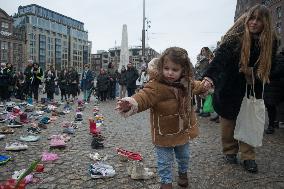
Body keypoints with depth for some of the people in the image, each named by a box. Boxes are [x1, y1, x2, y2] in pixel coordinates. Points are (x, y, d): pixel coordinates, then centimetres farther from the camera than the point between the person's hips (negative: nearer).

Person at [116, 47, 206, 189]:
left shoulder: (186, 84, -4)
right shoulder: (156, 86, -27)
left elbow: (197, 86, 20)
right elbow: (144, 96, -45)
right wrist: (132, 103, -65)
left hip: (183, 131, 6)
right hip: (163, 134, -6)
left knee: (184, 156, 29)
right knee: (165, 161, 11)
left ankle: (183, 173, 58)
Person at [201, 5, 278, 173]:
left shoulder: (271, 41, -3)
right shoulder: (235, 37, -15)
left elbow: (267, 68, 11)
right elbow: (220, 57, -29)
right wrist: (209, 77, -43)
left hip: (251, 89, 3)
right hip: (229, 88, -2)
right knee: (228, 122, 7)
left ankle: (248, 156, 18)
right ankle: (230, 151, 25)